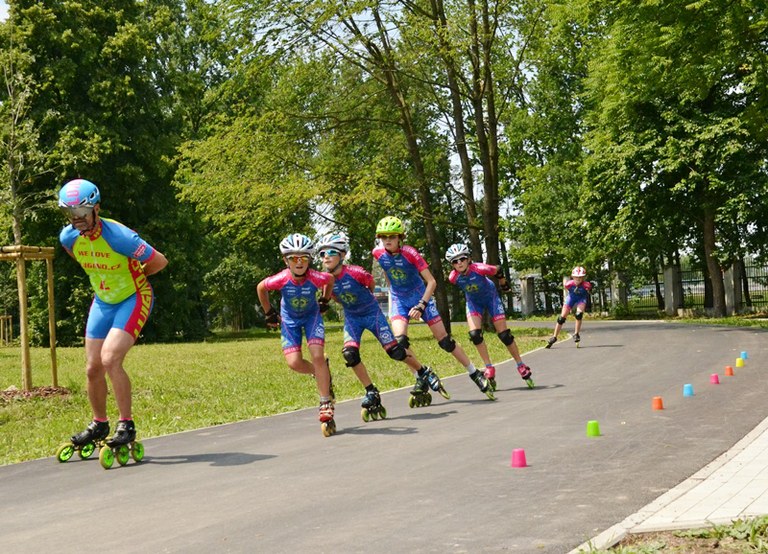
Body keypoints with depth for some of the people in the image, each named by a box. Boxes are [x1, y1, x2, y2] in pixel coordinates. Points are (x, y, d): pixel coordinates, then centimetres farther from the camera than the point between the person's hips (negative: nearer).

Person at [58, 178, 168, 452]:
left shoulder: (118, 236, -28)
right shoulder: (68, 237, -9)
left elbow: (160, 261, -20)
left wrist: (132, 276, -4)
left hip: (133, 300, -6)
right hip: (102, 302, 6)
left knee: (110, 359, -22)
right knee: (93, 368, 6)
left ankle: (126, 424, -10)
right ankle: (99, 424, 26)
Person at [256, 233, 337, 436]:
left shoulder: (316, 278, -29)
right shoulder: (281, 280, -30)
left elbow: (330, 280, -3)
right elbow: (261, 288, -7)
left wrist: (324, 302, 7)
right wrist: (269, 313, 2)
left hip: (312, 315, -1)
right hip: (289, 319, 1)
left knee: (317, 356, -19)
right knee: (294, 363, -14)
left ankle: (326, 407, -11)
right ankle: (321, 374, 21)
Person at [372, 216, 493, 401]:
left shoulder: (410, 253, -23)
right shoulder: (378, 253, -12)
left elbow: (431, 282, -21)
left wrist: (421, 305, -29)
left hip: (420, 296, -2)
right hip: (399, 300, 3)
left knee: (444, 339, -2)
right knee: (399, 341, -21)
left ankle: (475, 374, 10)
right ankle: (422, 377, -5)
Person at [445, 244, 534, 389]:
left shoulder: (479, 269, -34)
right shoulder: (453, 277, -24)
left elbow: (498, 271, -14)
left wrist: (504, 285, 3)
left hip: (490, 298, -2)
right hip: (474, 302, 3)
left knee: (504, 335, -4)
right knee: (475, 335, -16)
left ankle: (521, 366, 11)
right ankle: (489, 368, -2)